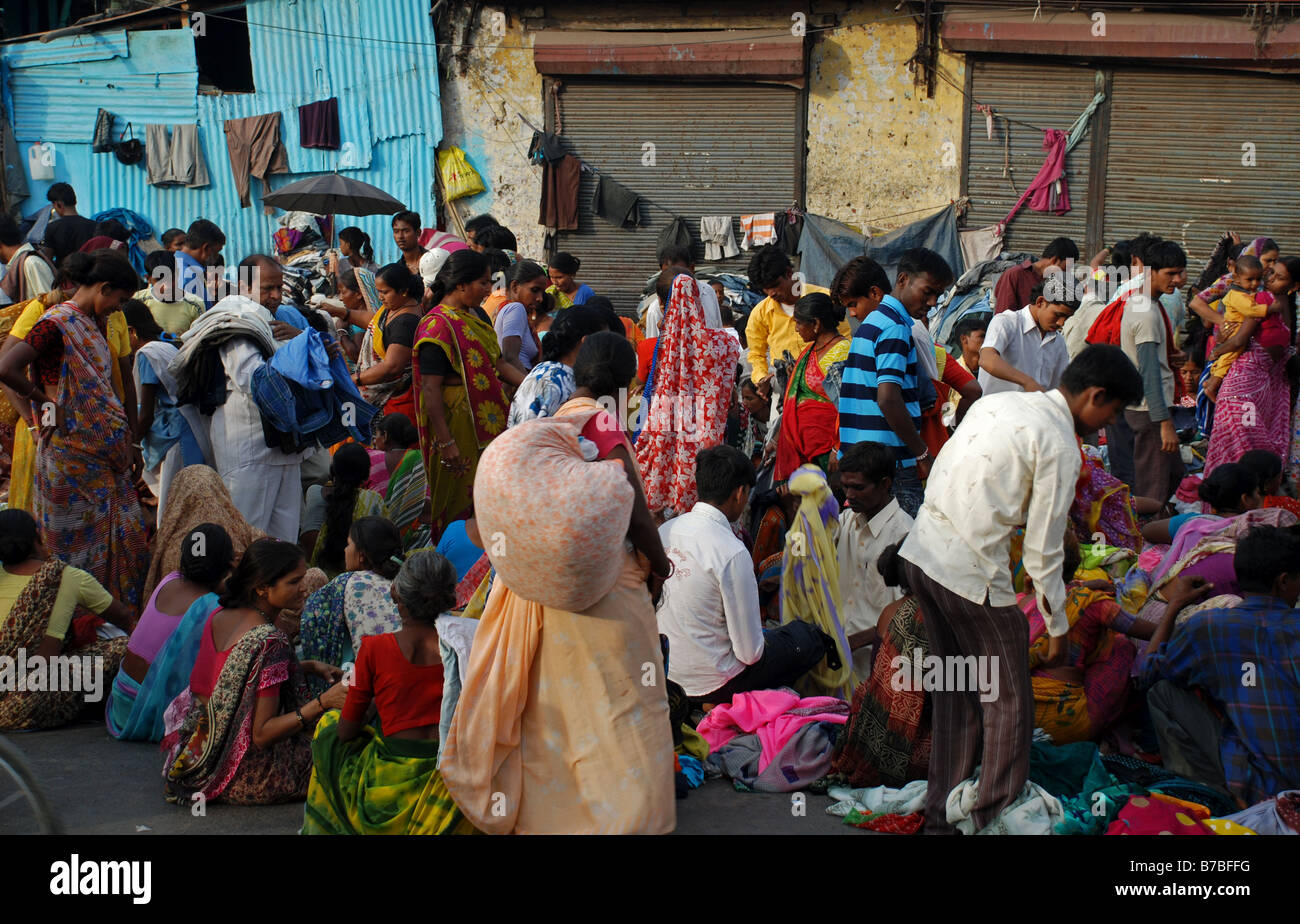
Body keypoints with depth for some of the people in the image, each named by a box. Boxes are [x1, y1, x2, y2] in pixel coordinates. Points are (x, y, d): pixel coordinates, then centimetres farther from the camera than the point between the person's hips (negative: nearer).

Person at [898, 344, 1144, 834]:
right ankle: (996, 819, 15)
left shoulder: (997, 402, 12)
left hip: (920, 550, 8)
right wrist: (1058, 628, 3)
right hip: (972, 573, -8)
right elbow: (1043, 550, -8)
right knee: (1009, 701, 8)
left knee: (955, 689, 20)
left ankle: (942, 813, 28)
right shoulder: (1061, 447, -10)